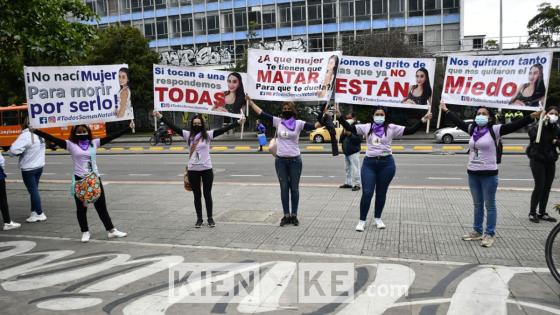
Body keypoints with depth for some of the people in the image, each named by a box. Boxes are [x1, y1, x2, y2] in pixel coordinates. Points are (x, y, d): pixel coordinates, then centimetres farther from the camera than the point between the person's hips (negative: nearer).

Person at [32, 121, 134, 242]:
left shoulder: (94, 142, 6)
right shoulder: (71, 144, -2)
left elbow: (111, 136, 3)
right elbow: (52, 138, -9)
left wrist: (128, 128, -1)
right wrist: (35, 131, -19)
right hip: (80, 180, -2)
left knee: (101, 206, 10)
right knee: (81, 208, 10)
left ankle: (111, 230, 18)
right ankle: (85, 232, 25)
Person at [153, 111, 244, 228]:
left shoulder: (208, 134, -4)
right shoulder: (188, 135, 2)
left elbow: (223, 129, -11)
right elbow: (173, 127, -1)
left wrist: (238, 122, -19)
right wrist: (161, 117, -6)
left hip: (206, 169, -2)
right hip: (193, 170, 2)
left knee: (207, 195, 8)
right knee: (197, 196, 10)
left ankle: (210, 218, 20)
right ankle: (199, 218, 21)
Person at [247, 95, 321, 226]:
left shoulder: (299, 123, -3)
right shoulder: (278, 121, 4)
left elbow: (313, 126, -16)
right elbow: (261, 114, 4)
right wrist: (250, 101, 2)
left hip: (295, 160, -2)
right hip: (280, 160, 2)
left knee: (294, 188, 7)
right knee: (284, 188, 8)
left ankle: (294, 215, 16)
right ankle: (286, 215, 16)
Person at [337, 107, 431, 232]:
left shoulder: (392, 128, 2)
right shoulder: (366, 127, 4)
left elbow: (410, 130, -1)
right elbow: (349, 128, 3)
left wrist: (422, 120, -11)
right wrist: (340, 117, -7)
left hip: (387, 163, 0)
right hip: (369, 163, 0)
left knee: (381, 193, 11)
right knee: (367, 193, -3)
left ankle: (377, 218, 28)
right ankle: (362, 221, 10)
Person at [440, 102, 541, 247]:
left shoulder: (495, 130, -8)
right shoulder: (473, 129, 7)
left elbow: (515, 125, -17)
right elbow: (458, 122, 20)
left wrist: (532, 116, -29)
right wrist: (446, 111, 28)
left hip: (489, 174, -5)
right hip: (472, 173, 5)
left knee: (490, 205, 4)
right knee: (477, 204, 16)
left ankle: (490, 234, 12)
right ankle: (477, 231, 26)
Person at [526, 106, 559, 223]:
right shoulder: (537, 126, -8)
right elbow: (532, 134, -28)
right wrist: (542, 122, -28)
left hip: (550, 161, 6)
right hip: (537, 160, -5)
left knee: (547, 187, 8)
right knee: (539, 187, -9)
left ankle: (542, 213, 19)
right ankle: (532, 213, 3)